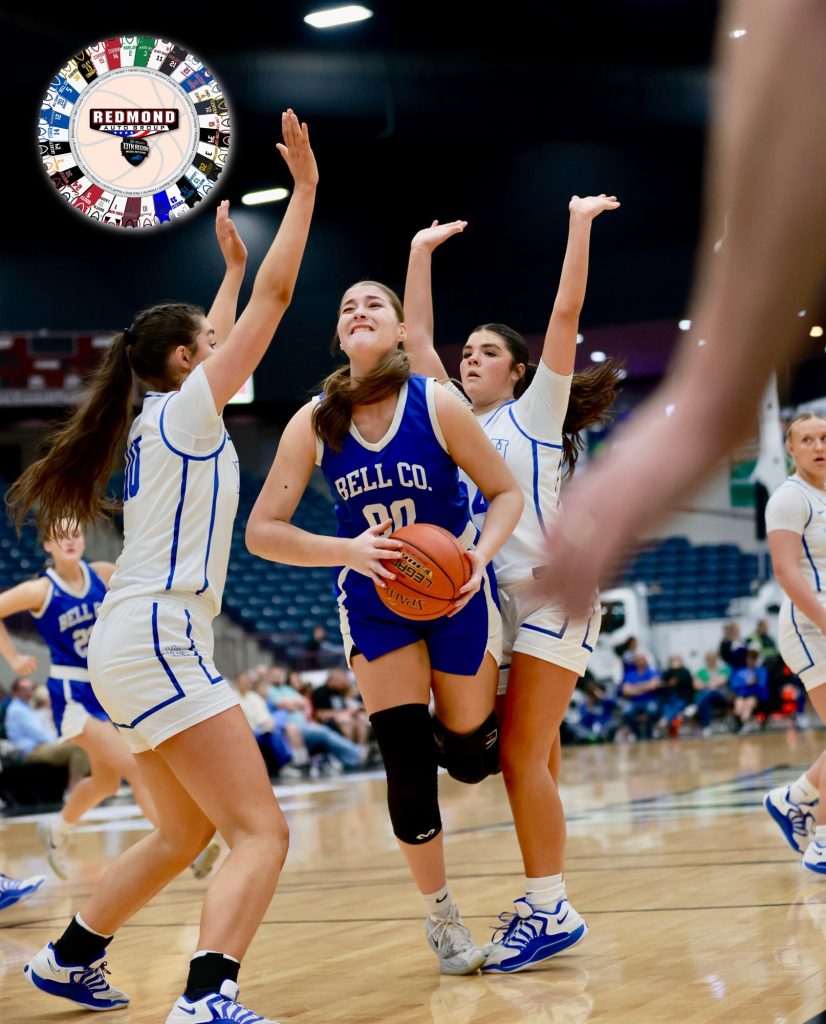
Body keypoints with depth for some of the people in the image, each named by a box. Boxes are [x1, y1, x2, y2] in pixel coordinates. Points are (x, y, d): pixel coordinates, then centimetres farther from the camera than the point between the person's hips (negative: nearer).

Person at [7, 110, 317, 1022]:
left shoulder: (165, 416, 18)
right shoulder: (187, 411, -4)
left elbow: (209, 343, 39)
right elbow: (275, 298, -6)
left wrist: (232, 264, 44)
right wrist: (304, 188, -1)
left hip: (134, 643, 10)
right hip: (157, 641, -10)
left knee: (188, 831, 23)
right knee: (262, 830, -17)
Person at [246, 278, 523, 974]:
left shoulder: (436, 405, -17)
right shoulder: (315, 423, -13)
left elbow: (506, 490, -8)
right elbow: (262, 531, -14)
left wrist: (481, 555, -26)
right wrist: (347, 551, -28)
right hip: (375, 598, 1)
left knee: (470, 756, 5)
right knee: (407, 759, -7)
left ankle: (484, 700, 45)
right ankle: (440, 915, 11)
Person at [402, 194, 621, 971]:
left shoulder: (535, 412, 5)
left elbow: (566, 312, -3)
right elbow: (417, 340, 17)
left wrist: (581, 225, -4)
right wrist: (421, 253, 18)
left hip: (550, 593, -6)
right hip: (491, 602, 6)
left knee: (523, 756, -14)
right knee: (528, 760, 5)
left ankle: (550, 910, -12)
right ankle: (544, 906, 7)